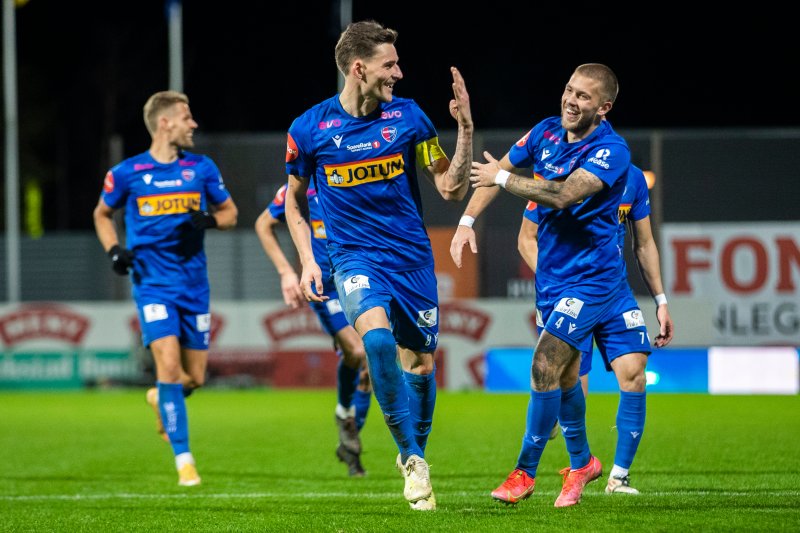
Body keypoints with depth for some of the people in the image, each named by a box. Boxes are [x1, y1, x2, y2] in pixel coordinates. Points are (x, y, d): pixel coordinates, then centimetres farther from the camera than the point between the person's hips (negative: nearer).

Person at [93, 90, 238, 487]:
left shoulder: (201, 168, 6)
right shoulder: (127, 173, 0)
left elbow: (230, 212, 14)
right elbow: (103, 214, 16)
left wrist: (209, 220, -9)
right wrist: (114, 250, -1)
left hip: (194, 282, 3)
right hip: (152, 282, -3)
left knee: (195, 377, 5)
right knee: (169, 364, -19)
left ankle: (162, 398, 42)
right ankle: (183, 460, -14)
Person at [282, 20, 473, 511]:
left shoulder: (408, 116, -3)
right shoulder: (309, 129, -4)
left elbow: (453, 189, 1)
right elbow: (294, 199, 11)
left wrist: (465, 129, -11)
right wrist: (307, 260, 2)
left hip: (412, 258, 2)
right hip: (355, 257, -2)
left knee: (420, 364, 7)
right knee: (377, 334, -29)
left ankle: (416, 456, 34)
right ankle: (411, 458, -17)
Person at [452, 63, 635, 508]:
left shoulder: (610, 150, -19)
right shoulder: (546, 133, 1)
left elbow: (565, 194, -31)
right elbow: (496, 173, 12)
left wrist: (503, 178, -21)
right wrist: (467, 221, 0)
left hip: (590, 275, -7)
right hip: (551, 273, 7)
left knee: (545, 366, -14)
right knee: (563, 376, 15)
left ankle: (525, 471, -4)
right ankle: (582, 462, 33)